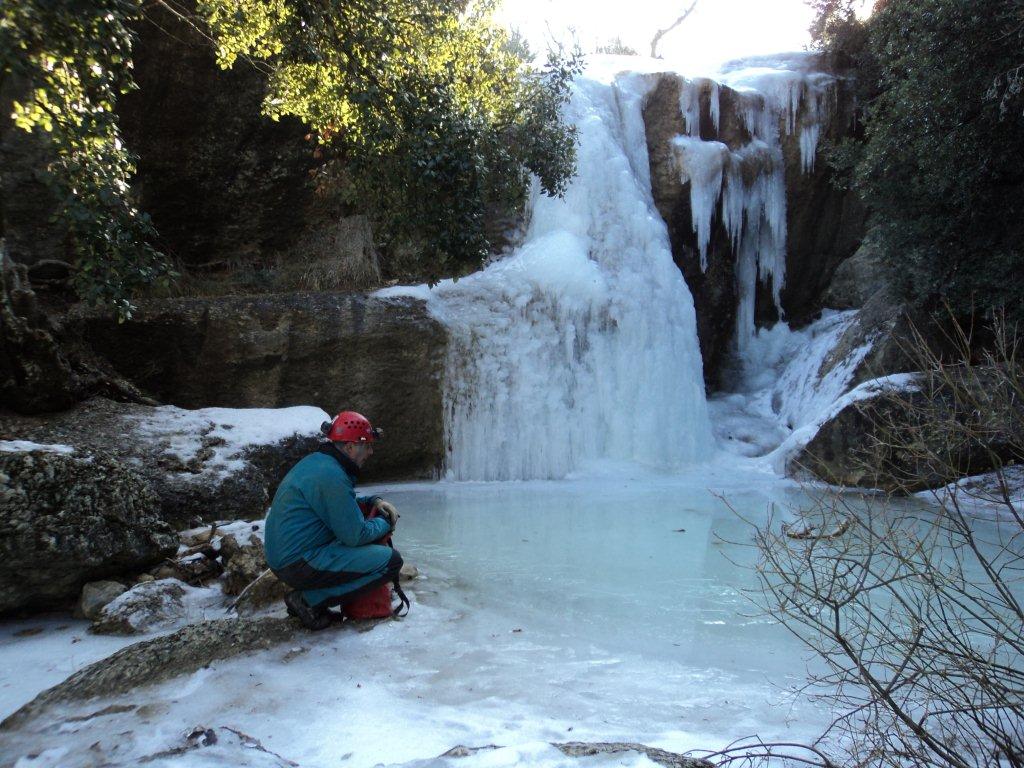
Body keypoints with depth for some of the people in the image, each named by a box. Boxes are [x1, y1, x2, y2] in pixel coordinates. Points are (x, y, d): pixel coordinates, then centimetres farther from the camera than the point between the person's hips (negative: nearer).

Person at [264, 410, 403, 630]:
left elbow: (341, 504, 25)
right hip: (301, 564, -10)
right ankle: (310, 601, -8)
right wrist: (384, 523, 1)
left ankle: (311, 597, 10)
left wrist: (374, 501, 9)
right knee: (391, 560, -12)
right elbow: (355, 536, -18)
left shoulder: (314, 462, 10)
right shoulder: (331, 476, -20)